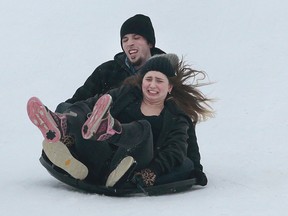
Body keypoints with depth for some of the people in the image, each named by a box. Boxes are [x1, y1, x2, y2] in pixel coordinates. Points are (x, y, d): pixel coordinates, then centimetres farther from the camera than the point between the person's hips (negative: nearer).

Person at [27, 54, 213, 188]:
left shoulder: (176, 117, 16)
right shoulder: (126, 95, 23)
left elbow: (175, 153, -2)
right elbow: (87, 105, 10)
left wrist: (151, 173, -22)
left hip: (128, 173, -3)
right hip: (99, 166, 3)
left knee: (143, 128, -29)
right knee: (82, 113, -16)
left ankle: (105, 130, -63)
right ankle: (60, 126, -52)